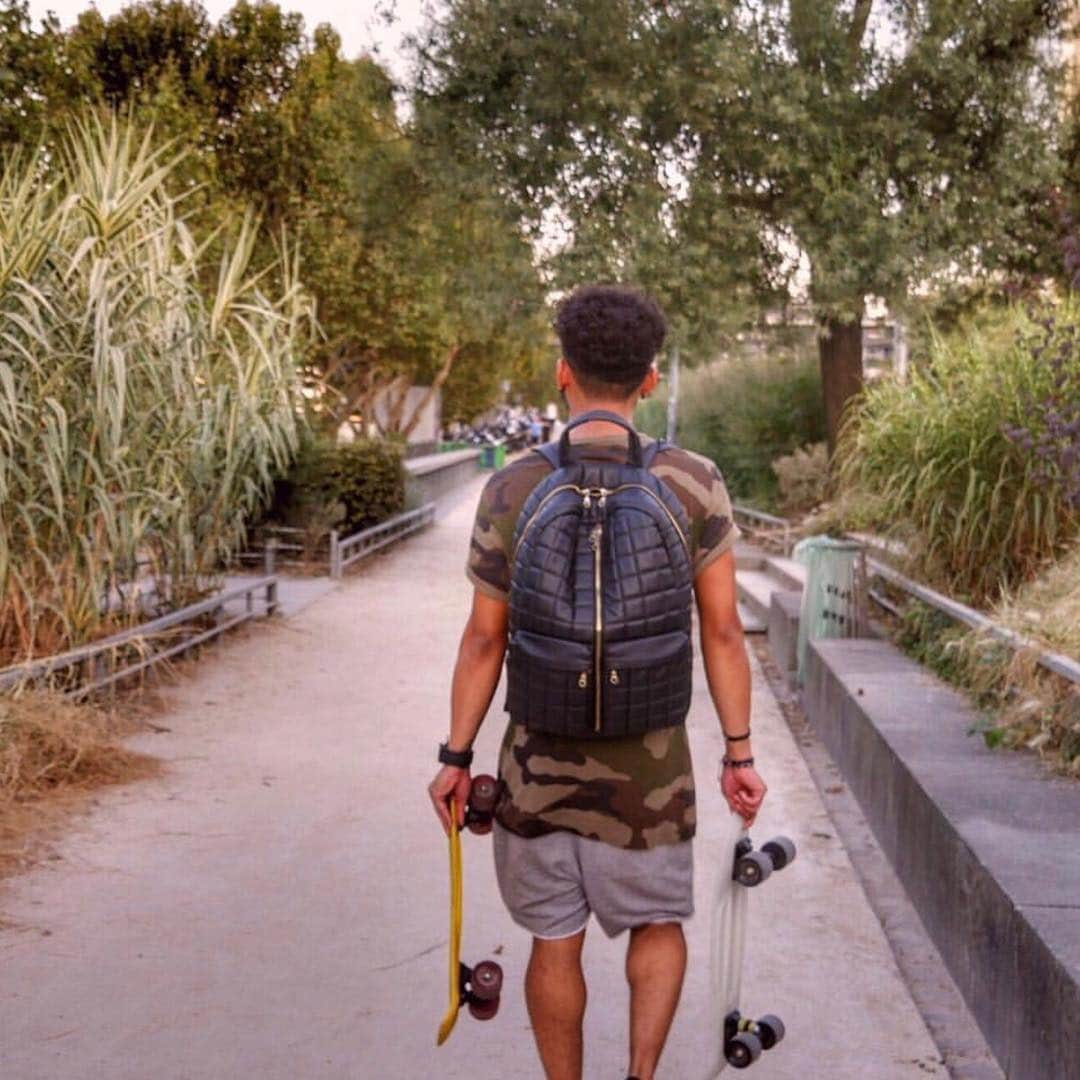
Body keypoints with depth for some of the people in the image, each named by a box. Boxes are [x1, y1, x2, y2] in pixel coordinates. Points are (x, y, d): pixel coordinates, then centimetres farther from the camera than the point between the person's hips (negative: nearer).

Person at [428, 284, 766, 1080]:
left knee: (556, 941, 15)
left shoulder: (512, 490, -6)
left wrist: (456, 757, 6)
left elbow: (485, 638, -3)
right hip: (650, 766, 0)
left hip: (540, 762, 1)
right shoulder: (696, 484, -8)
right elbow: (723, 633, -6)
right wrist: (740, 754, 3)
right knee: (660, 923, 21)